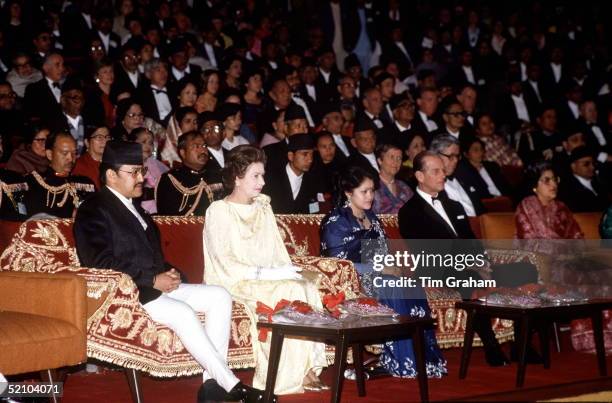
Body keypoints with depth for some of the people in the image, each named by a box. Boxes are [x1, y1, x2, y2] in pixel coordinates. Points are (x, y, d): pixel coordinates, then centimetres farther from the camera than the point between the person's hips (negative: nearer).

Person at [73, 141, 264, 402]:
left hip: (156, 285, 9)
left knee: (219, 296, -9)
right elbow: (102, 263, -17)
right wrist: (153, 280, -19)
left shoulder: (132, 207, 22)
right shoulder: (93, 211, -6)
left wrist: (169, 274, 2)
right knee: (182, 312, -32)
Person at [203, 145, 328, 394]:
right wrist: (258, 273, -20)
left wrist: (287, 271, -5)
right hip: (233, 284, -6)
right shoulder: (218, 211, -4)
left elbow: (277, 253, 15)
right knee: (288, 292, -28)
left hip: (268, 278, 6)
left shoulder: (263, 207, 17)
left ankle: (307, 369, -26)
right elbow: (223, 263, -12)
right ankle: (288, 377, -24)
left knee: (306, 284, -22)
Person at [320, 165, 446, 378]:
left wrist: (390, 267, -4)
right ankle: (403, 362, -29)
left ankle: (425, 358, -25)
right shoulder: (335, 222, -6)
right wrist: (377, 269, -18)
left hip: (379, 274, 7)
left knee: (414, 288, -24)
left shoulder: (370, 216, 18)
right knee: (393, 288, -33)